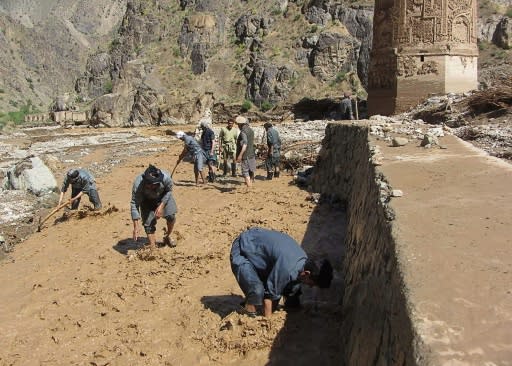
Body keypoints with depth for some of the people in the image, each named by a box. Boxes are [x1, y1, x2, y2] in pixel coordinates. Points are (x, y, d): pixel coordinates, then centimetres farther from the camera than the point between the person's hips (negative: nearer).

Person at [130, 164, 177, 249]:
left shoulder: (166, 178, -38)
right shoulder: (138, 184, -39)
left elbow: (169, 191, -14)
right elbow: (134, 204, -32)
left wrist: (161, 206, -25)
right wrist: (136, 226, -35)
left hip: (164, 196, 1)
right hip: (146, 200, -1)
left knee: (171, 217, -10)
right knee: (148, 224, -11)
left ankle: (167, 237, 21)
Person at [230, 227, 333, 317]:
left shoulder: (304, 261, -7)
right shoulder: (287, 268, -35)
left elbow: (290, 292, 7)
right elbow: (270, 294, -25)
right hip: (241, 252, -9)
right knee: (258, 290, -27)